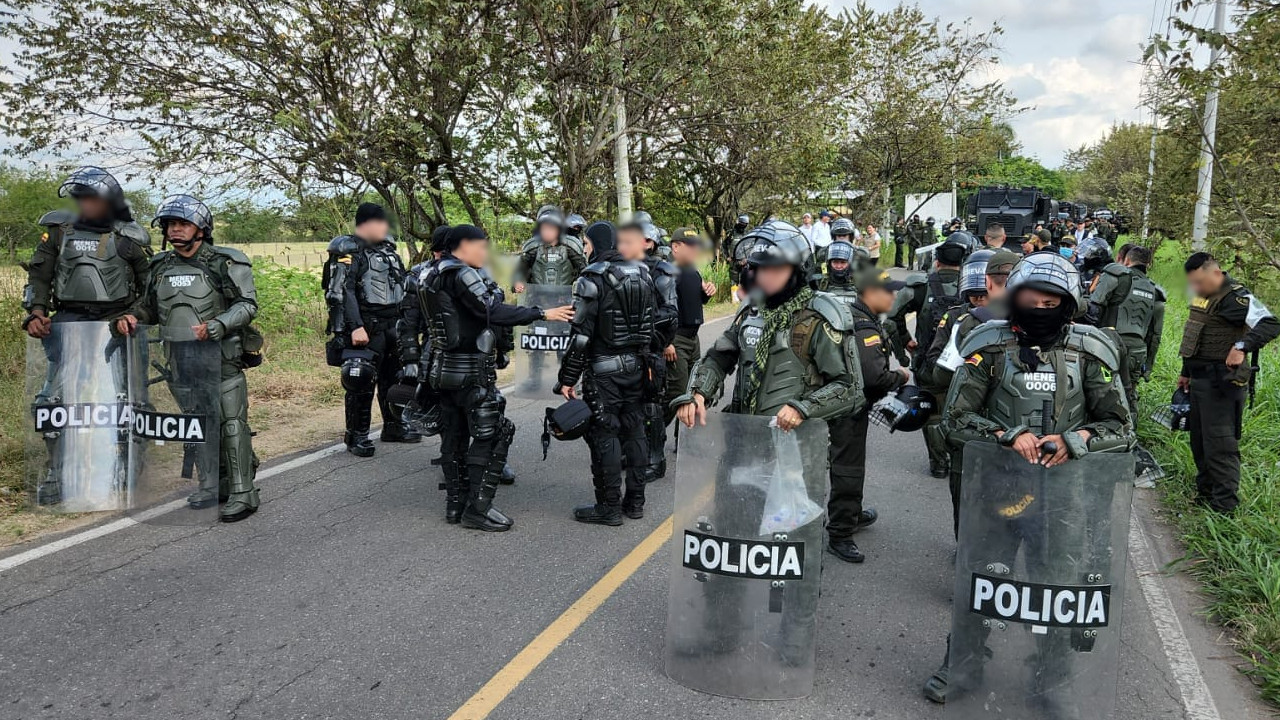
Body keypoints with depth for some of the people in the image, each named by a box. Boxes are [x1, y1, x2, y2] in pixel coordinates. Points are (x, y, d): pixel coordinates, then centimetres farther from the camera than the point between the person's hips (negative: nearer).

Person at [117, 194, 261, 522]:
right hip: (180, 361, 6)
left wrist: (215, 326, -24)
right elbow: (148, 306, 20)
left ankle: (242, 494, -3)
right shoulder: (161, 267, 11)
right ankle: (214, 485, 26)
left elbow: (247, 305, -11)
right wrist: (131, 317, -2)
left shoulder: (226, 263, -6)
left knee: (231, 424, -7)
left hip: (221, 359, -6)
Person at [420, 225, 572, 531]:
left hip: (445, 369, 10)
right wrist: (542, 314, -22)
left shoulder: (433, 275, 14)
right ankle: (477, 509, -5)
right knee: (493, 435, -5)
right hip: (471, 371, -10)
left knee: (454, 436, 13)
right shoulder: (460, 274, -16)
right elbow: (492, 311, -24)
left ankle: (455, 504, 20)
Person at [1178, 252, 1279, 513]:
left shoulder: (1236, 297, -15)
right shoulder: (1205, 297, 15)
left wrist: (1242, 346, -40)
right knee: (1199, 441, 16)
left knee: (1219, 443, -8)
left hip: (1221, 383, -10)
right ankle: (1205, 494, 28)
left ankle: (1224, 506, -3)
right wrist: (1186, 372, 27)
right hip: (1200, 380, 10)